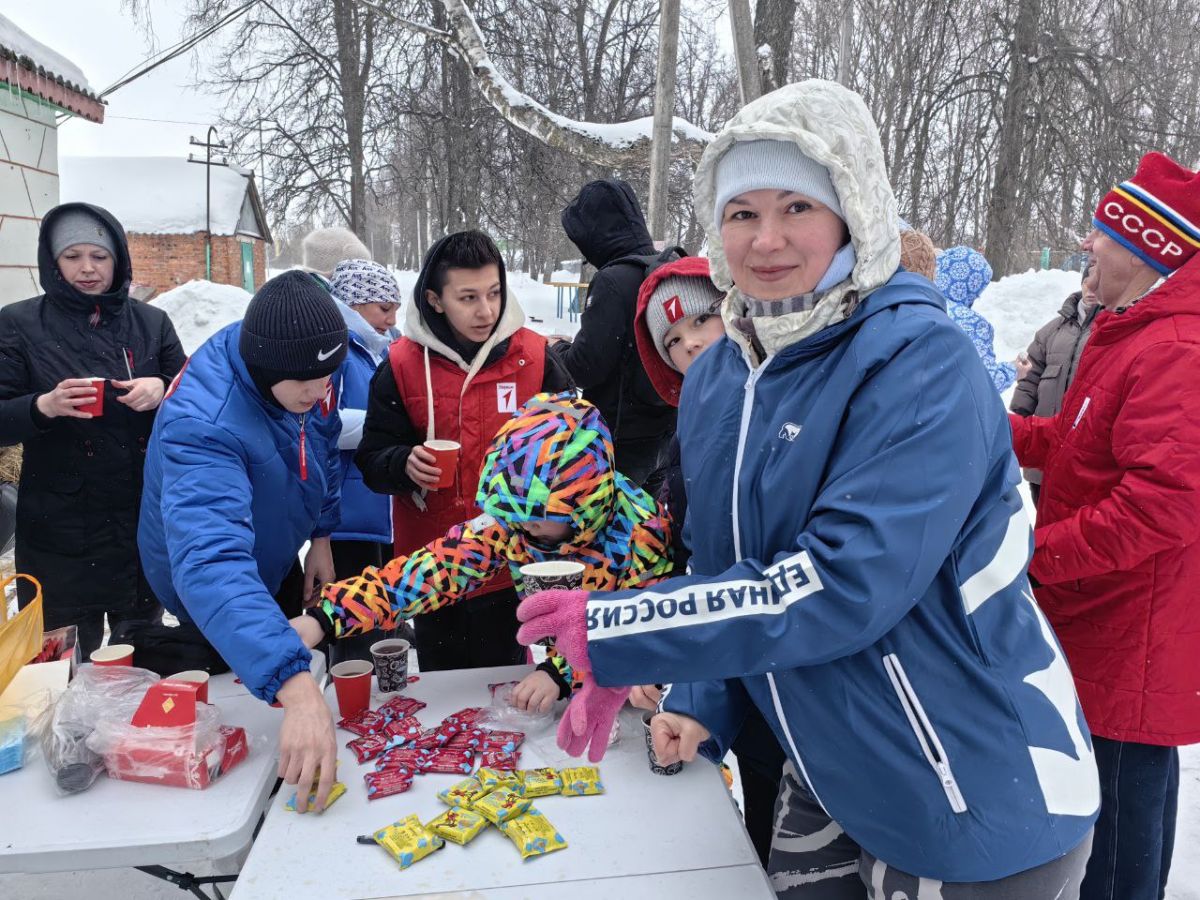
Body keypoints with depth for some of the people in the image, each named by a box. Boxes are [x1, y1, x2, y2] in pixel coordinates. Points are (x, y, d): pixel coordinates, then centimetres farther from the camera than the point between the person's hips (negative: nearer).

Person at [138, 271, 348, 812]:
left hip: (275, 556, 6)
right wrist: (294, 686, -64)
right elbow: (212, 563, -55)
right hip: (212, 593, -6)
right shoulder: (201, 423, -42)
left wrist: (321, 535, 0)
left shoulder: (296, 369, -21)